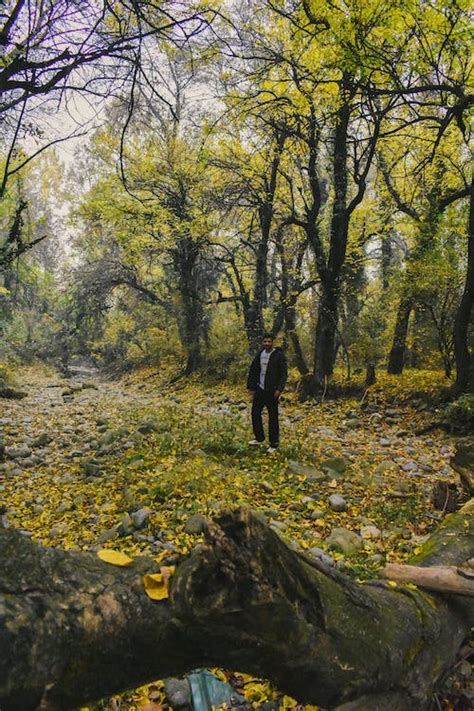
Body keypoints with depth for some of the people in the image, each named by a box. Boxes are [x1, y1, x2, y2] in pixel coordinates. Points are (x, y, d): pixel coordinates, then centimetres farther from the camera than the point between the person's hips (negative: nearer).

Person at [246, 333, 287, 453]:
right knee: (255, 413, 12)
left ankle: (274, 444, 12)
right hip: (260, 389, 6)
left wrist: (279, 389, -19)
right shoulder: (259, 354, 6)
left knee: (273, 417, 1)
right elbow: (253, 371, 12)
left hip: (272, 391, -6)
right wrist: (251, 387, 8)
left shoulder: (279, 355, -10)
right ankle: (259, 438, 29)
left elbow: (284, 373, -12)